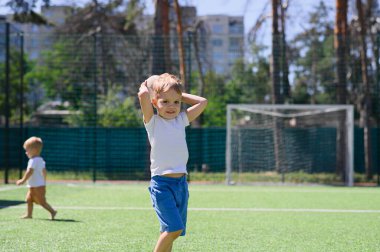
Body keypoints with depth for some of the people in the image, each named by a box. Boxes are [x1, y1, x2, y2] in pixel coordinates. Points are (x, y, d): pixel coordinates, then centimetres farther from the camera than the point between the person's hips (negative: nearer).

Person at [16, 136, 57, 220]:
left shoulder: (33, 160, -18)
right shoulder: (40, 160, 12)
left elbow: (29, 172, -24)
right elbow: (44, 172, 18)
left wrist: (23, 180, -17)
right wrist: (44, 183, 26)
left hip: (36, 186, -10)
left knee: (42, 201, -6)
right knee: (29, 199, 13)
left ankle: (52, 211, -5)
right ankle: (29, 214, 16)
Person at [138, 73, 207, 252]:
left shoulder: (181, 120, 13)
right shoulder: (152, 122, -1)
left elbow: (202, 102, 16)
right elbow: (143, 95, -15)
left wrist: (180, 95, 15)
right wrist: (145, 86, 5)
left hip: (181, 182, 6)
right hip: (161, 182, -6)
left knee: (170, 230, 8)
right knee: (174, 228, -18)